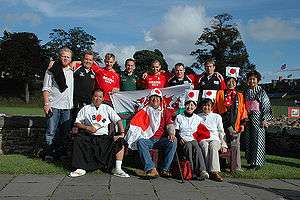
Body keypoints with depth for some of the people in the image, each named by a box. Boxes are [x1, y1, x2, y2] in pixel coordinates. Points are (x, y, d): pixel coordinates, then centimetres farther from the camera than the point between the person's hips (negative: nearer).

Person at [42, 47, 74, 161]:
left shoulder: (72, 71, 11)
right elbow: (46, 88, -1)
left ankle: (61, 152, 19)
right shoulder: (52, 70, 2)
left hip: (67, 106, 4)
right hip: (54, 105, -3)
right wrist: (46, 103, -10)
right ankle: (49, 153, 6)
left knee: (65, 132, 8)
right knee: (51, 131, -4)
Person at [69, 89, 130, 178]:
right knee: (78, 140, -30)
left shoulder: (107, 108, 15)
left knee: (120, 141, -23)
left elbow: (118, 120, 7)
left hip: (104, 137, 1)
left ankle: (117, 169, -17)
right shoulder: (86, 109, 13)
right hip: (89, 137, 0)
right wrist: (87, 127, -10)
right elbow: (77, 123, 8)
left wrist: (122, 133, -8)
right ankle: (81, 168, -21)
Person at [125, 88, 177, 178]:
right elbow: (134, 123, 5)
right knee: (140, 142, -34)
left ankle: (164, 169, -24)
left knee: (173, 142, -26)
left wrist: (171, 133, -14)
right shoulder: (144, 111, 15)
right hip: (147, 139, -1)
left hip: (160, 140, 2)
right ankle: (151, 169, -41)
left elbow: (170, 124, 7)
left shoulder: (165, 112, 20)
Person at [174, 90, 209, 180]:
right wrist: (179, 138, -12)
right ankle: (193, 171, -40)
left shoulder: (198, 118, 16)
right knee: (188, 146, -34)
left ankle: (202, 171, -44)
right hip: (183, 141, -1)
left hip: (193, 139, 1)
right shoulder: (179, 117, 11)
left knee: (197, 148, -32)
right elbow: (176, 131, 6)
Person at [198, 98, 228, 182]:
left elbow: (221, 132, 17)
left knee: (213, 147, -36)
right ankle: (214, 172, -39)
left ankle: (214, 171, -44)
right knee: (205, 147, -36)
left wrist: (223, 145, 5)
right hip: (203, 139, 0)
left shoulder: (217, 117, 21)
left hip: (214, 138, 0)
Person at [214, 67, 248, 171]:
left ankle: (236, 167, 6)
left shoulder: (240, 95, 14)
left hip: (235, 124, 1)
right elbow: (215, 108, 6)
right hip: (223, 124, -1)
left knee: (235, 145, 0)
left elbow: (243, 110, 11)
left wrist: (242, 123, 4)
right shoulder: (220, 93, 8)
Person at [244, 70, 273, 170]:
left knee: (258, 139, -4)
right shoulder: (246, 92, 11)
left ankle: (257, 162, 3)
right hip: (248, 118, 5)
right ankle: (251, 161, 14)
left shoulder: (261, 91, -2)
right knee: (249, 140, 6)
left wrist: (264, 119, -11)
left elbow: (266, 106, -5)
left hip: (258, 118, -5)